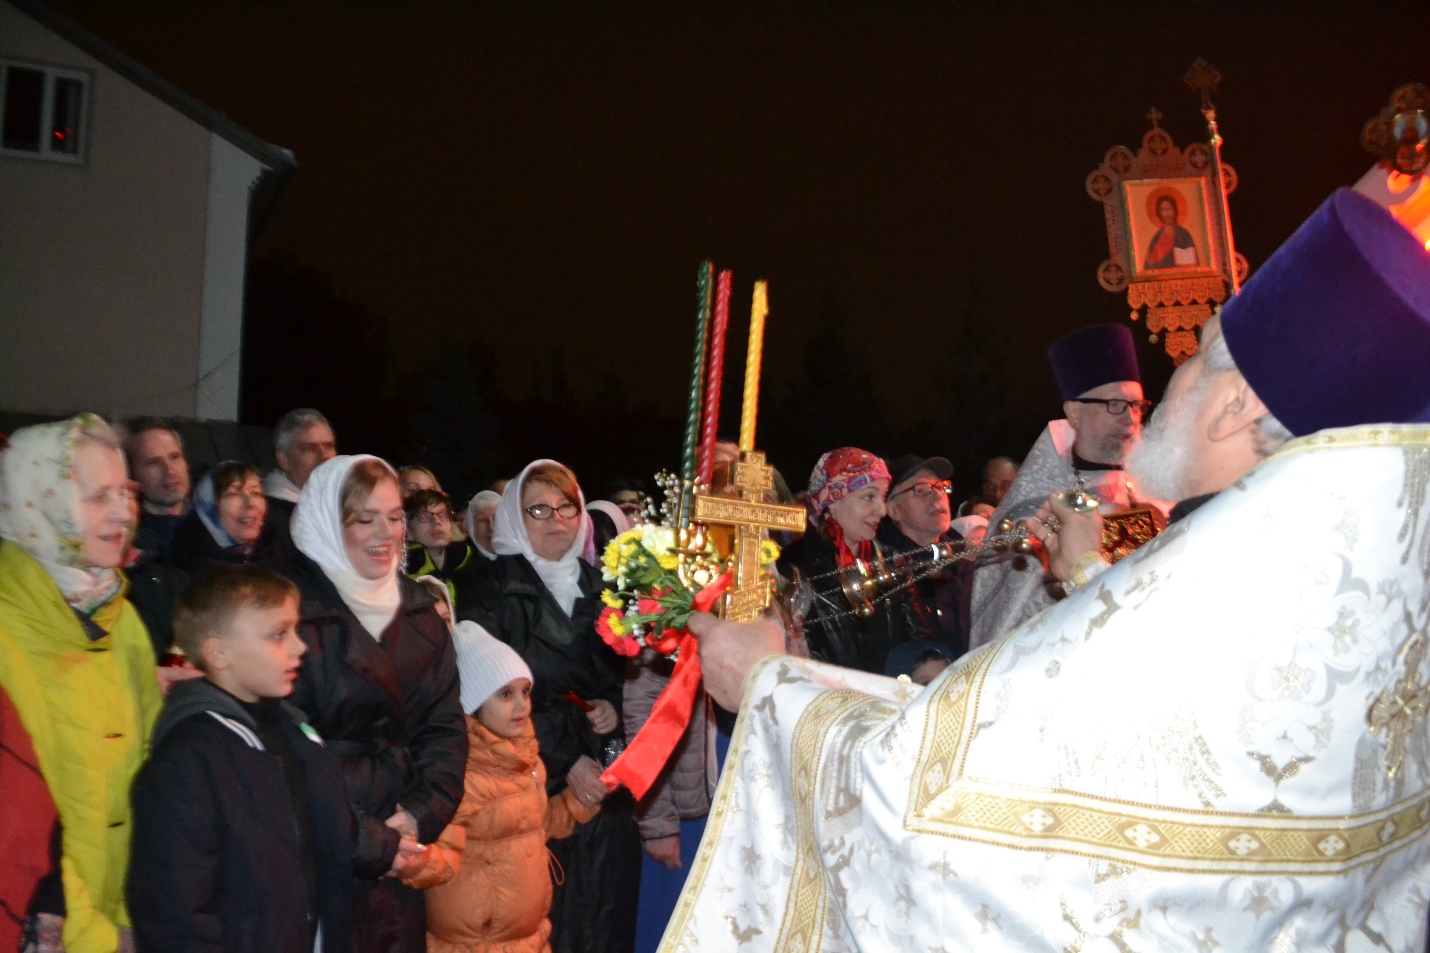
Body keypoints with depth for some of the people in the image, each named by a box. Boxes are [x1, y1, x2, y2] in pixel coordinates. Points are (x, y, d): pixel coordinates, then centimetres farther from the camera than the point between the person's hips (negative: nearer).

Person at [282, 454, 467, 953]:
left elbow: (446, 725, 8)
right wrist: (371, 841, -13)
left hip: (405, 851, 6)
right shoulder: (295, 612, -11)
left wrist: (422, 815, -7)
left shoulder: (418, 609, 10)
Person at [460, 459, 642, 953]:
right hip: (538, 778, -4)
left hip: (605, 774, 5)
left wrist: (613, 707, -2)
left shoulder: (599, 587, 13)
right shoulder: (494, 590, -3)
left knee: (606, 910, 4)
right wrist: (565, 759, -13)